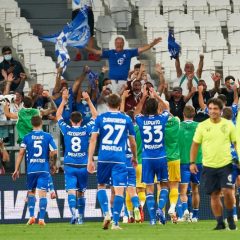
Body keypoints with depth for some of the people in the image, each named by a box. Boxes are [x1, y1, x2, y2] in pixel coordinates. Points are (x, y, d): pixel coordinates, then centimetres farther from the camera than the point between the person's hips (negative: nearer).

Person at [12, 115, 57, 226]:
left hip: (31, 170, 1)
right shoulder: (48, 136, 1)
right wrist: (53, 165, 15)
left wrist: (16, 169, 4)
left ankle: (31, 216, 4)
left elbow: (21, 153, -1)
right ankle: (41, 219, -9)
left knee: (31, 192, 16)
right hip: (44, 169, -1)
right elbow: (54, 152, -2)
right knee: (42, 193, -2)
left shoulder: (27, 137, 2)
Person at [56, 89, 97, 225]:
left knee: (71, 191, -9)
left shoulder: (67, 130, -3)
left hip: (70, 166, -1)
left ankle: (74, 212, -32)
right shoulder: (86, 130, -3)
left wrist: (64, 100, 15)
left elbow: (58, 116, 13)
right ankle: (81, 217, 19)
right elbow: (95, 116, 10)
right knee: (81, 193, 13)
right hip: (83, 166, 1)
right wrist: (89, 101, 9)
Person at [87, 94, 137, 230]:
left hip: (104, 158, 1)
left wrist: (90, 160, 2)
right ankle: (115, 222, -8)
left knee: (101, 186, 19)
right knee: (119, 191, -1)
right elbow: (133, 142, 13)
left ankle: (106, 213, -1)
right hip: (120, 159, -1)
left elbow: (93, 139, -1)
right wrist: (135, 157, 29)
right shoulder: (127, 120, 6)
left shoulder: (100, 118, 4)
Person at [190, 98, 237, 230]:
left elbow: (236, 143, 7)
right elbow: (195, 144, 6)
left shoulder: (228, 125, 1)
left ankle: (230, 218, 10)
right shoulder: (202, 126, 1)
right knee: (214, 195, 3)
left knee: (227, 191, -13)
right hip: (209, 166, 1)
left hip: (226, 164, -1)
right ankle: (220, 223, 14)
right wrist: (192, 162, 0)